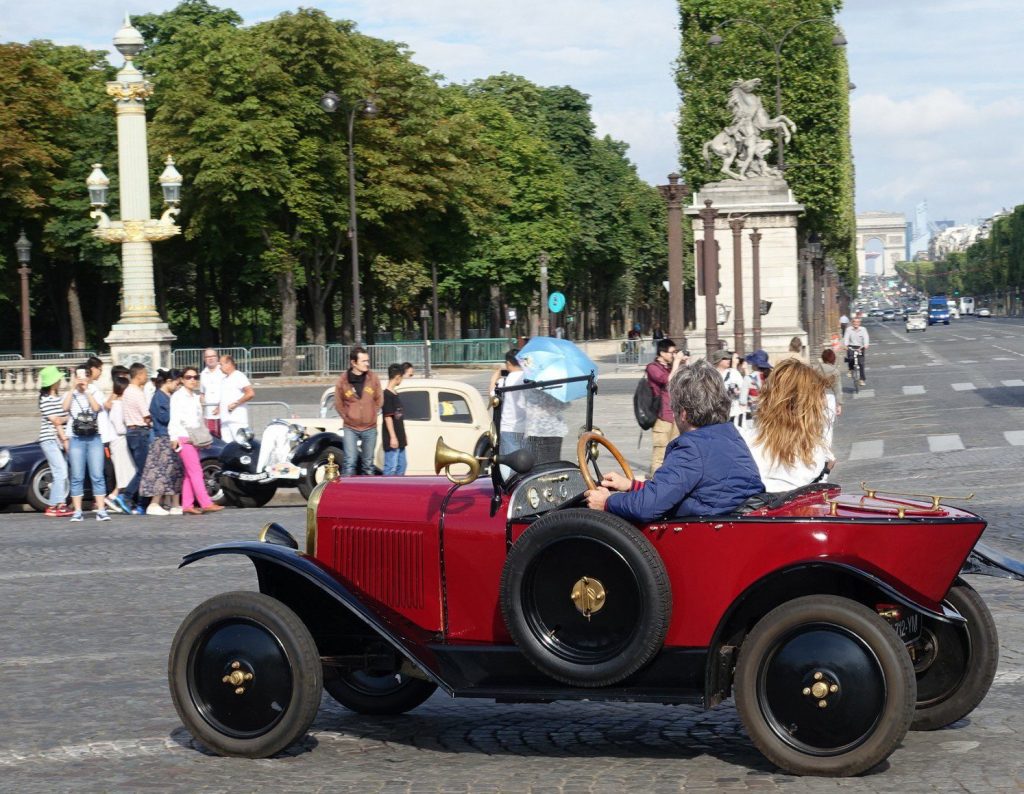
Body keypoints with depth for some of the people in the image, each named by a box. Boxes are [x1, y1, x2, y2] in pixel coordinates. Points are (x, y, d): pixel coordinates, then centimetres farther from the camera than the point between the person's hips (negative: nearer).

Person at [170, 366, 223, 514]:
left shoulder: (196, 397, 20)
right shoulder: (177, 396, -3)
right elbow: (174, 419, -11)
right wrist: (174, 438, -20)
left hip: (195, 439, 8)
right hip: (183, 438, -8)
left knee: (189, 473, 5)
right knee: (196, 471, -13)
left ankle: (187, 504, 6)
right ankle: (206, 503, -19)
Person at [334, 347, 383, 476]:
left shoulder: (373, 377, -3)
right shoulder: (343, 380, -7)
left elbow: (379, 400, 9)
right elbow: (338, 404, 4)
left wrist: (371, 414, 7)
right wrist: (347, 417, 3)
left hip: (370, 428, 2)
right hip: (350, 428, -2)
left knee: (368, 463, 10)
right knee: (350, 462, -9)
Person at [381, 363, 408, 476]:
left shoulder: (396, 395, 14)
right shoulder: (387, 395, -13)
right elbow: (388, 417, -17)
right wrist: (393, 437, -20)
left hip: (399, 439, 10)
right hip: (392, 440, -10)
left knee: (401, 466, 15)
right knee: (391, 468, -9)